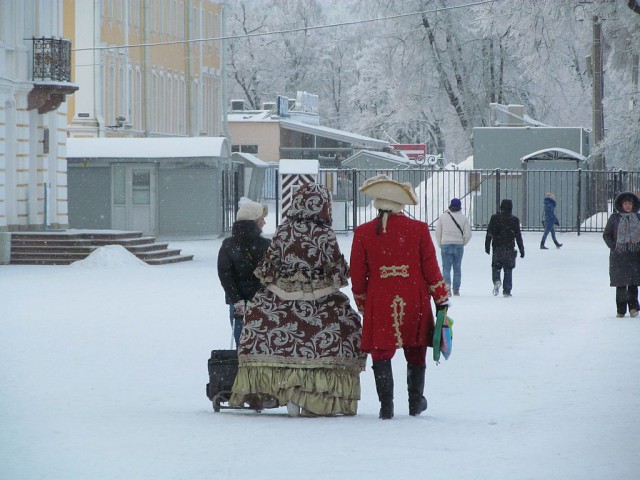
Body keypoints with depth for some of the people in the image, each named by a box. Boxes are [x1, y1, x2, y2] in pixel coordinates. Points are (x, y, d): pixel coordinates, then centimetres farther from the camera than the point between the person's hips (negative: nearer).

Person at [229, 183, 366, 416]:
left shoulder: (282, 231, -1)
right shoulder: (325, 235, -8)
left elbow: (266, 268, 4)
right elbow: (339, 272, -3)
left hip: (280, 300, 2)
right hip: (319, 303, -2)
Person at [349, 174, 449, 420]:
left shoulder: (363, 233, -2)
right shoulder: (419, 229, -4)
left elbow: (358, 275, 4)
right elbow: (431, 269, -1)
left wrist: (362, 305, 17)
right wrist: (441, 300, 9)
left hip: (379, 302, -1)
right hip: (414, 302, 1)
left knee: (381, 354, 4)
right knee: (415, 354, 15)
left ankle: (386, 406, -3)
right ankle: (416, 403, 24)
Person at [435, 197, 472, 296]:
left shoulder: (443, 217, 0)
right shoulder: (463, 218, -2)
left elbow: (438, 232, 4)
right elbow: (468, 234, -2)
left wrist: (440, 245, 16)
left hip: (445, 244, -1)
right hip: (459, 245, 1)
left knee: (446, 267, 1)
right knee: (457, 268, 9)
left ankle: (447, 284, -23)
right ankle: (456, 290, 10)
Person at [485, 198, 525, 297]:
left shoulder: (494, 218, -1)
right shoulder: (514, 220, -3)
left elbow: (489, 233, 0)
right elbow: (518, 236, -2)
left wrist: (487, 246, 7)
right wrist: (521, 249, 5)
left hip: (497, 248, 0)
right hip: (509, 249, 0)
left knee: (496, 267, 13)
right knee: (508, 270, 7)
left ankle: (496, 280, -17)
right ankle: (506, 291, 4)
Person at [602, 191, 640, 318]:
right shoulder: (615, 218, 3)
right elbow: (606, 235, 5)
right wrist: (613, 246, -7)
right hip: (619, 255, -2)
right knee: (621, 284, -1)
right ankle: (621, 309, 3)